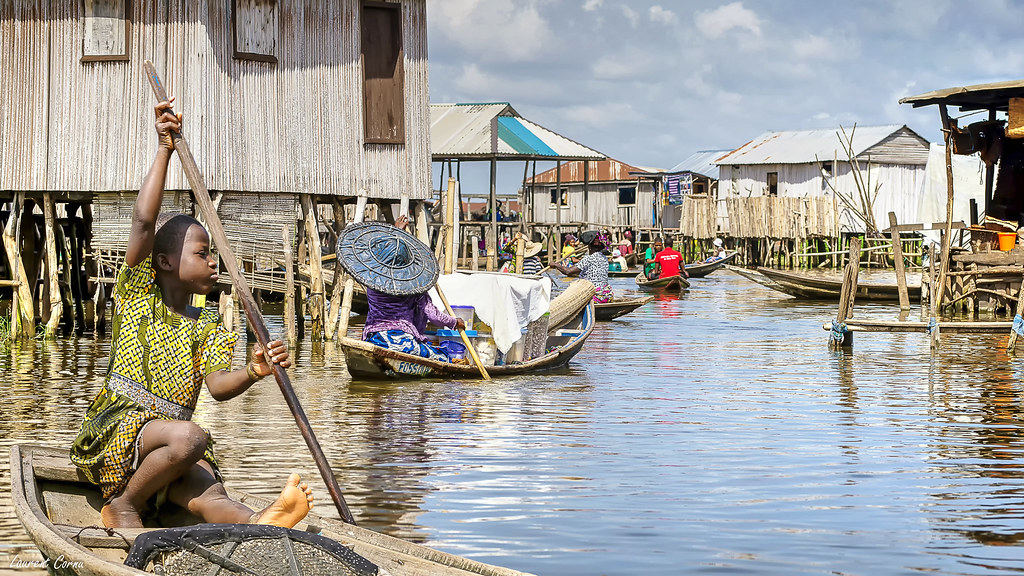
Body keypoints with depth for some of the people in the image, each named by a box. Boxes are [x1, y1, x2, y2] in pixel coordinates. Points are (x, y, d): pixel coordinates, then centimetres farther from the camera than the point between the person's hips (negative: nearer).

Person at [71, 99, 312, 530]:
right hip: (117, 426, -4)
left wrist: (254, 372, -27)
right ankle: (122, 504, -15)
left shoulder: (207, 327, 15)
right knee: (189, 437, -36)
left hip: (168, 438, 4)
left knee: (209, 498, -29)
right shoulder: (138, 294, 4)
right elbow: (144, 222, -11)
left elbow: (219, 385, -4)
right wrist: (165, 149, -14)